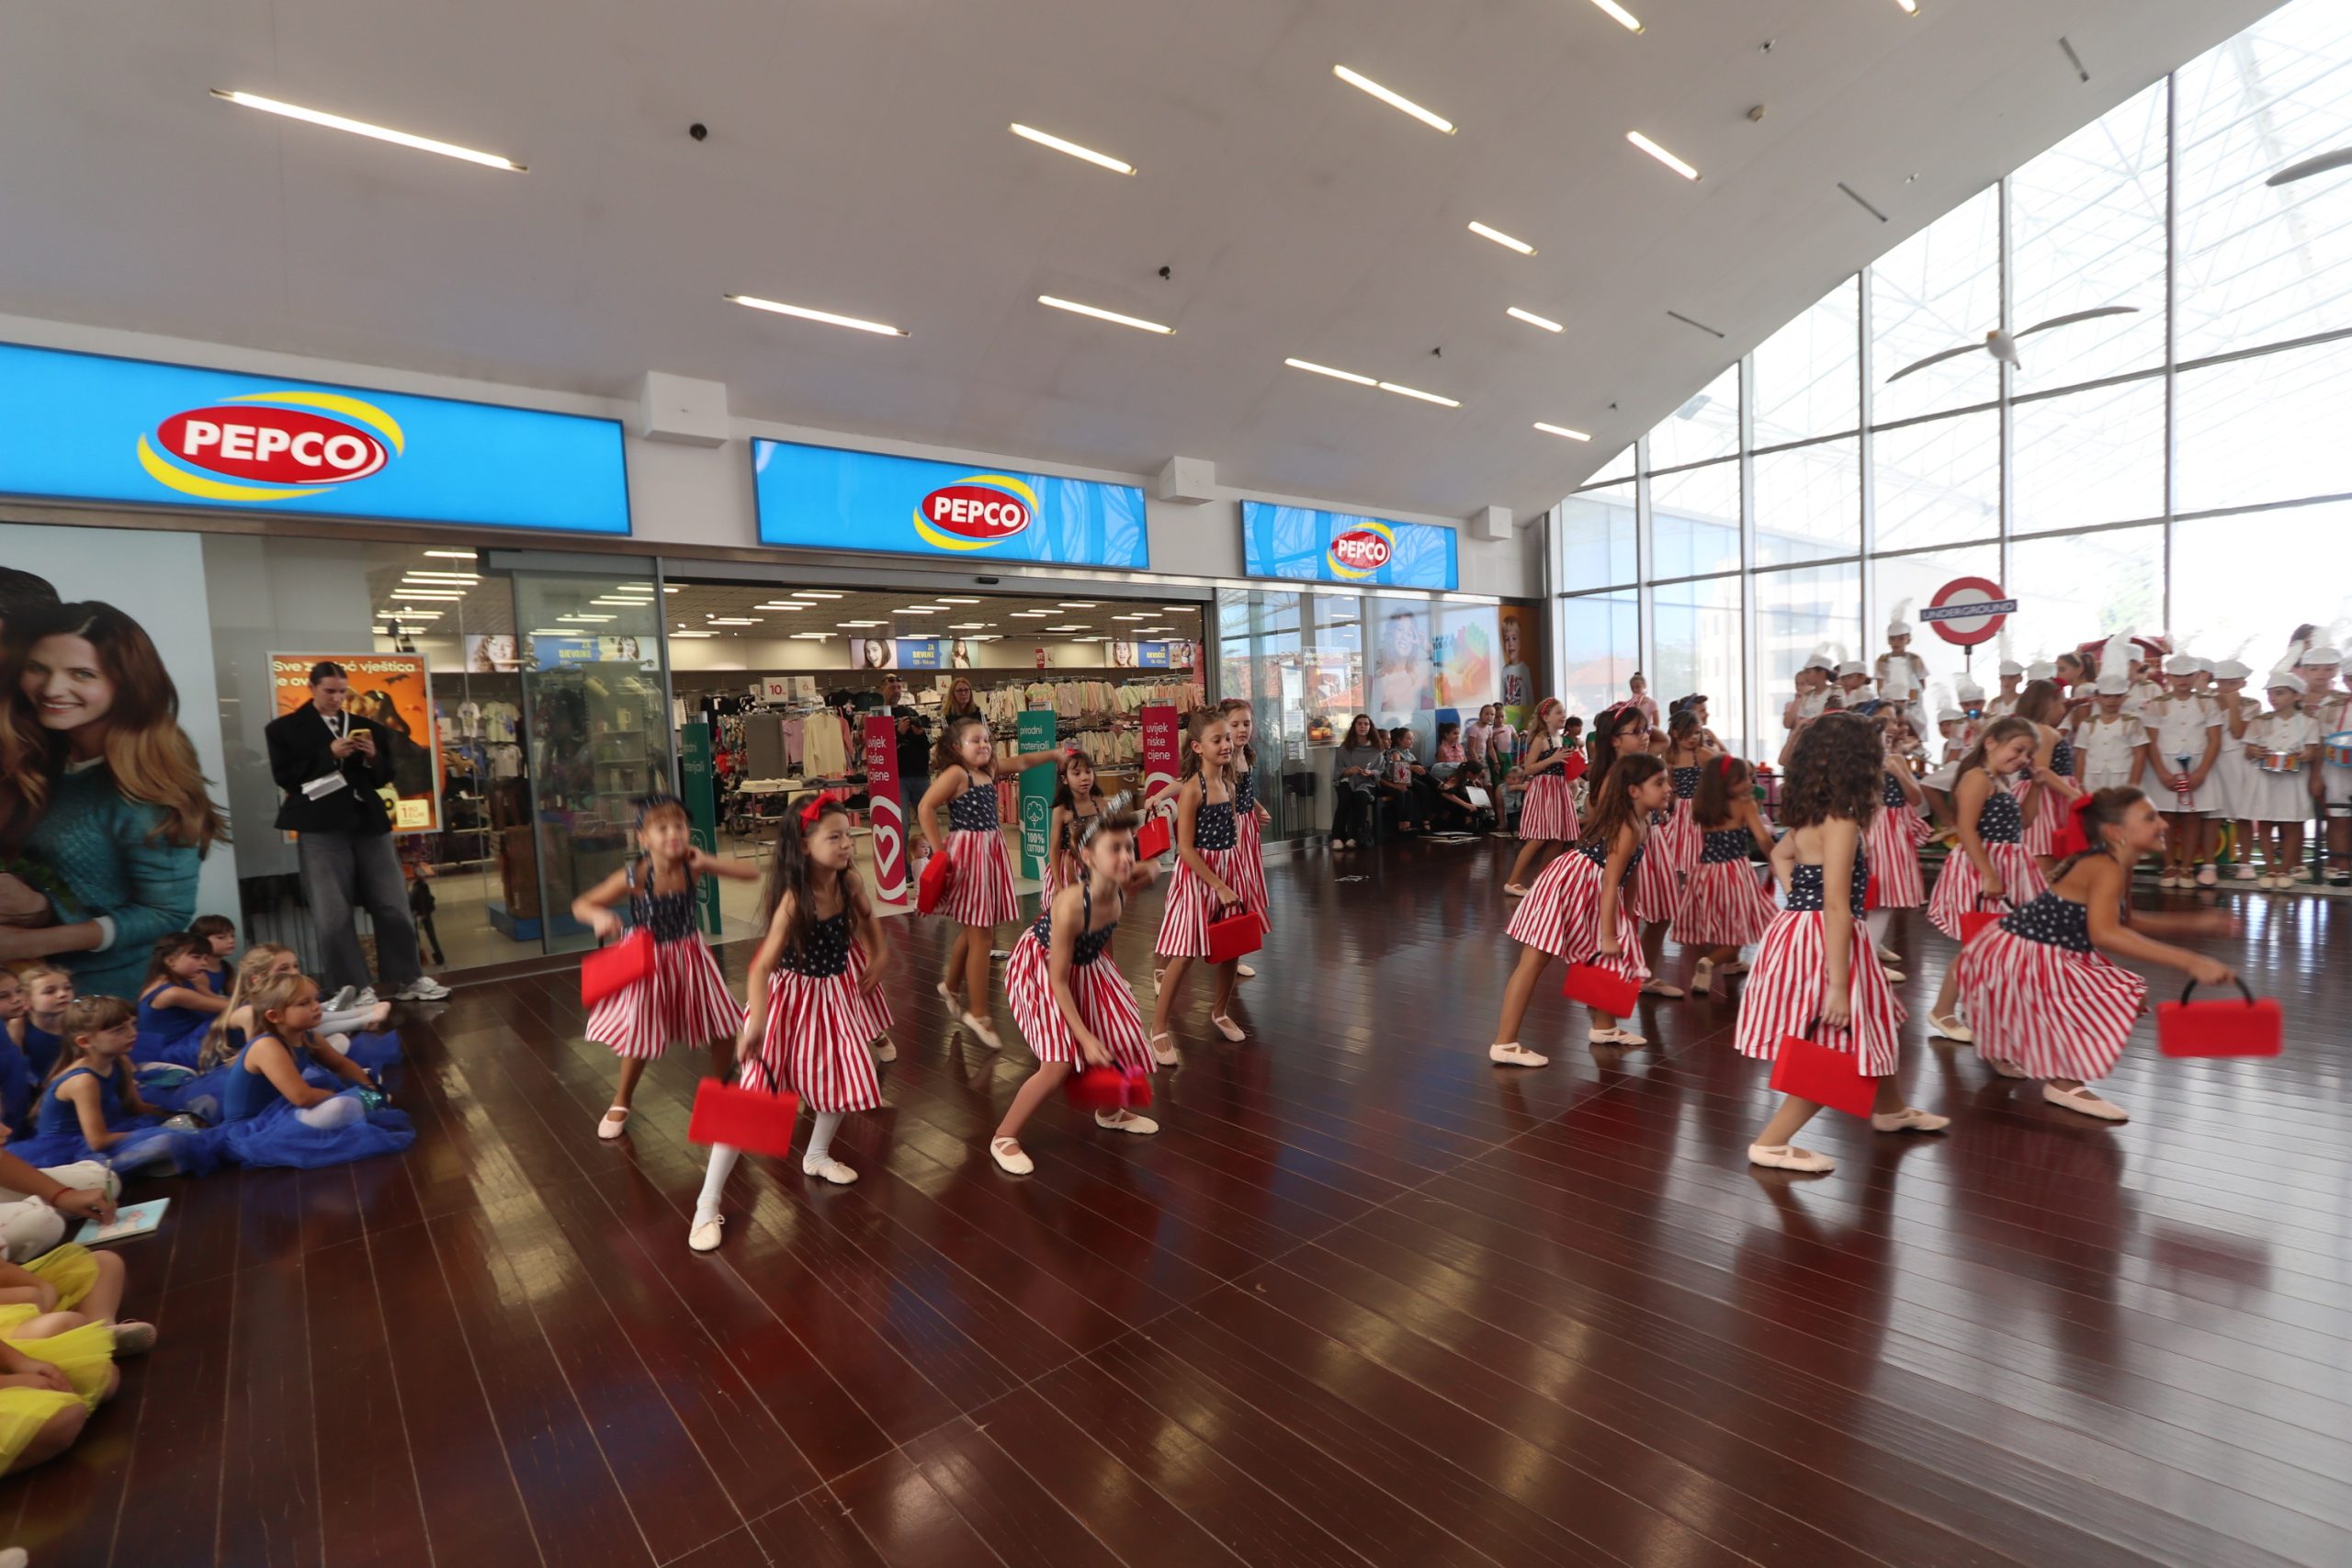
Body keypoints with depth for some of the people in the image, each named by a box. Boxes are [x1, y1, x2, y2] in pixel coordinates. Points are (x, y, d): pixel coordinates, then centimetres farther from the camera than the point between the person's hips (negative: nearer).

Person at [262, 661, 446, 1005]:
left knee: (393, 906, 4)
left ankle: (407, 980, 12)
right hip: (321, 827, -3)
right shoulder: (286, 728, 5)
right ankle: (354, 988, 5)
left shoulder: (366, 726, 16)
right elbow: (285, 776, -5)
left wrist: (373, 757, -5)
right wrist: (329, 754, -14)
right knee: (333, 915, -3)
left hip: (369, 822, 3)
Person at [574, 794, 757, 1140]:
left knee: (721, 1027, 10)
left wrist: (707, 862, -27)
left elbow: (752, 873, -17)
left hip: (689, 955, 3)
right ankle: (621, 1104, 34)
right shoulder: (634, 877, -24)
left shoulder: (693, 866, -17)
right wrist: (599, 916, -39)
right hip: (648, 959, -3)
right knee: (640, 1037, 8)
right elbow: (580, 905, -16)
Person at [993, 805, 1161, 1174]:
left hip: (1086, 965, 7)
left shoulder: (1123, 889, -23)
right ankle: (1003, 1138, 7)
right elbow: (1058, 981, -30)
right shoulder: (1070, 906, -39)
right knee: (1060, 1063, -15)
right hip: (1040, 967, -7)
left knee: (1125, 1039, 10)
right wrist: (1086, 1038, -28)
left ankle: (1110, 1112, 39)